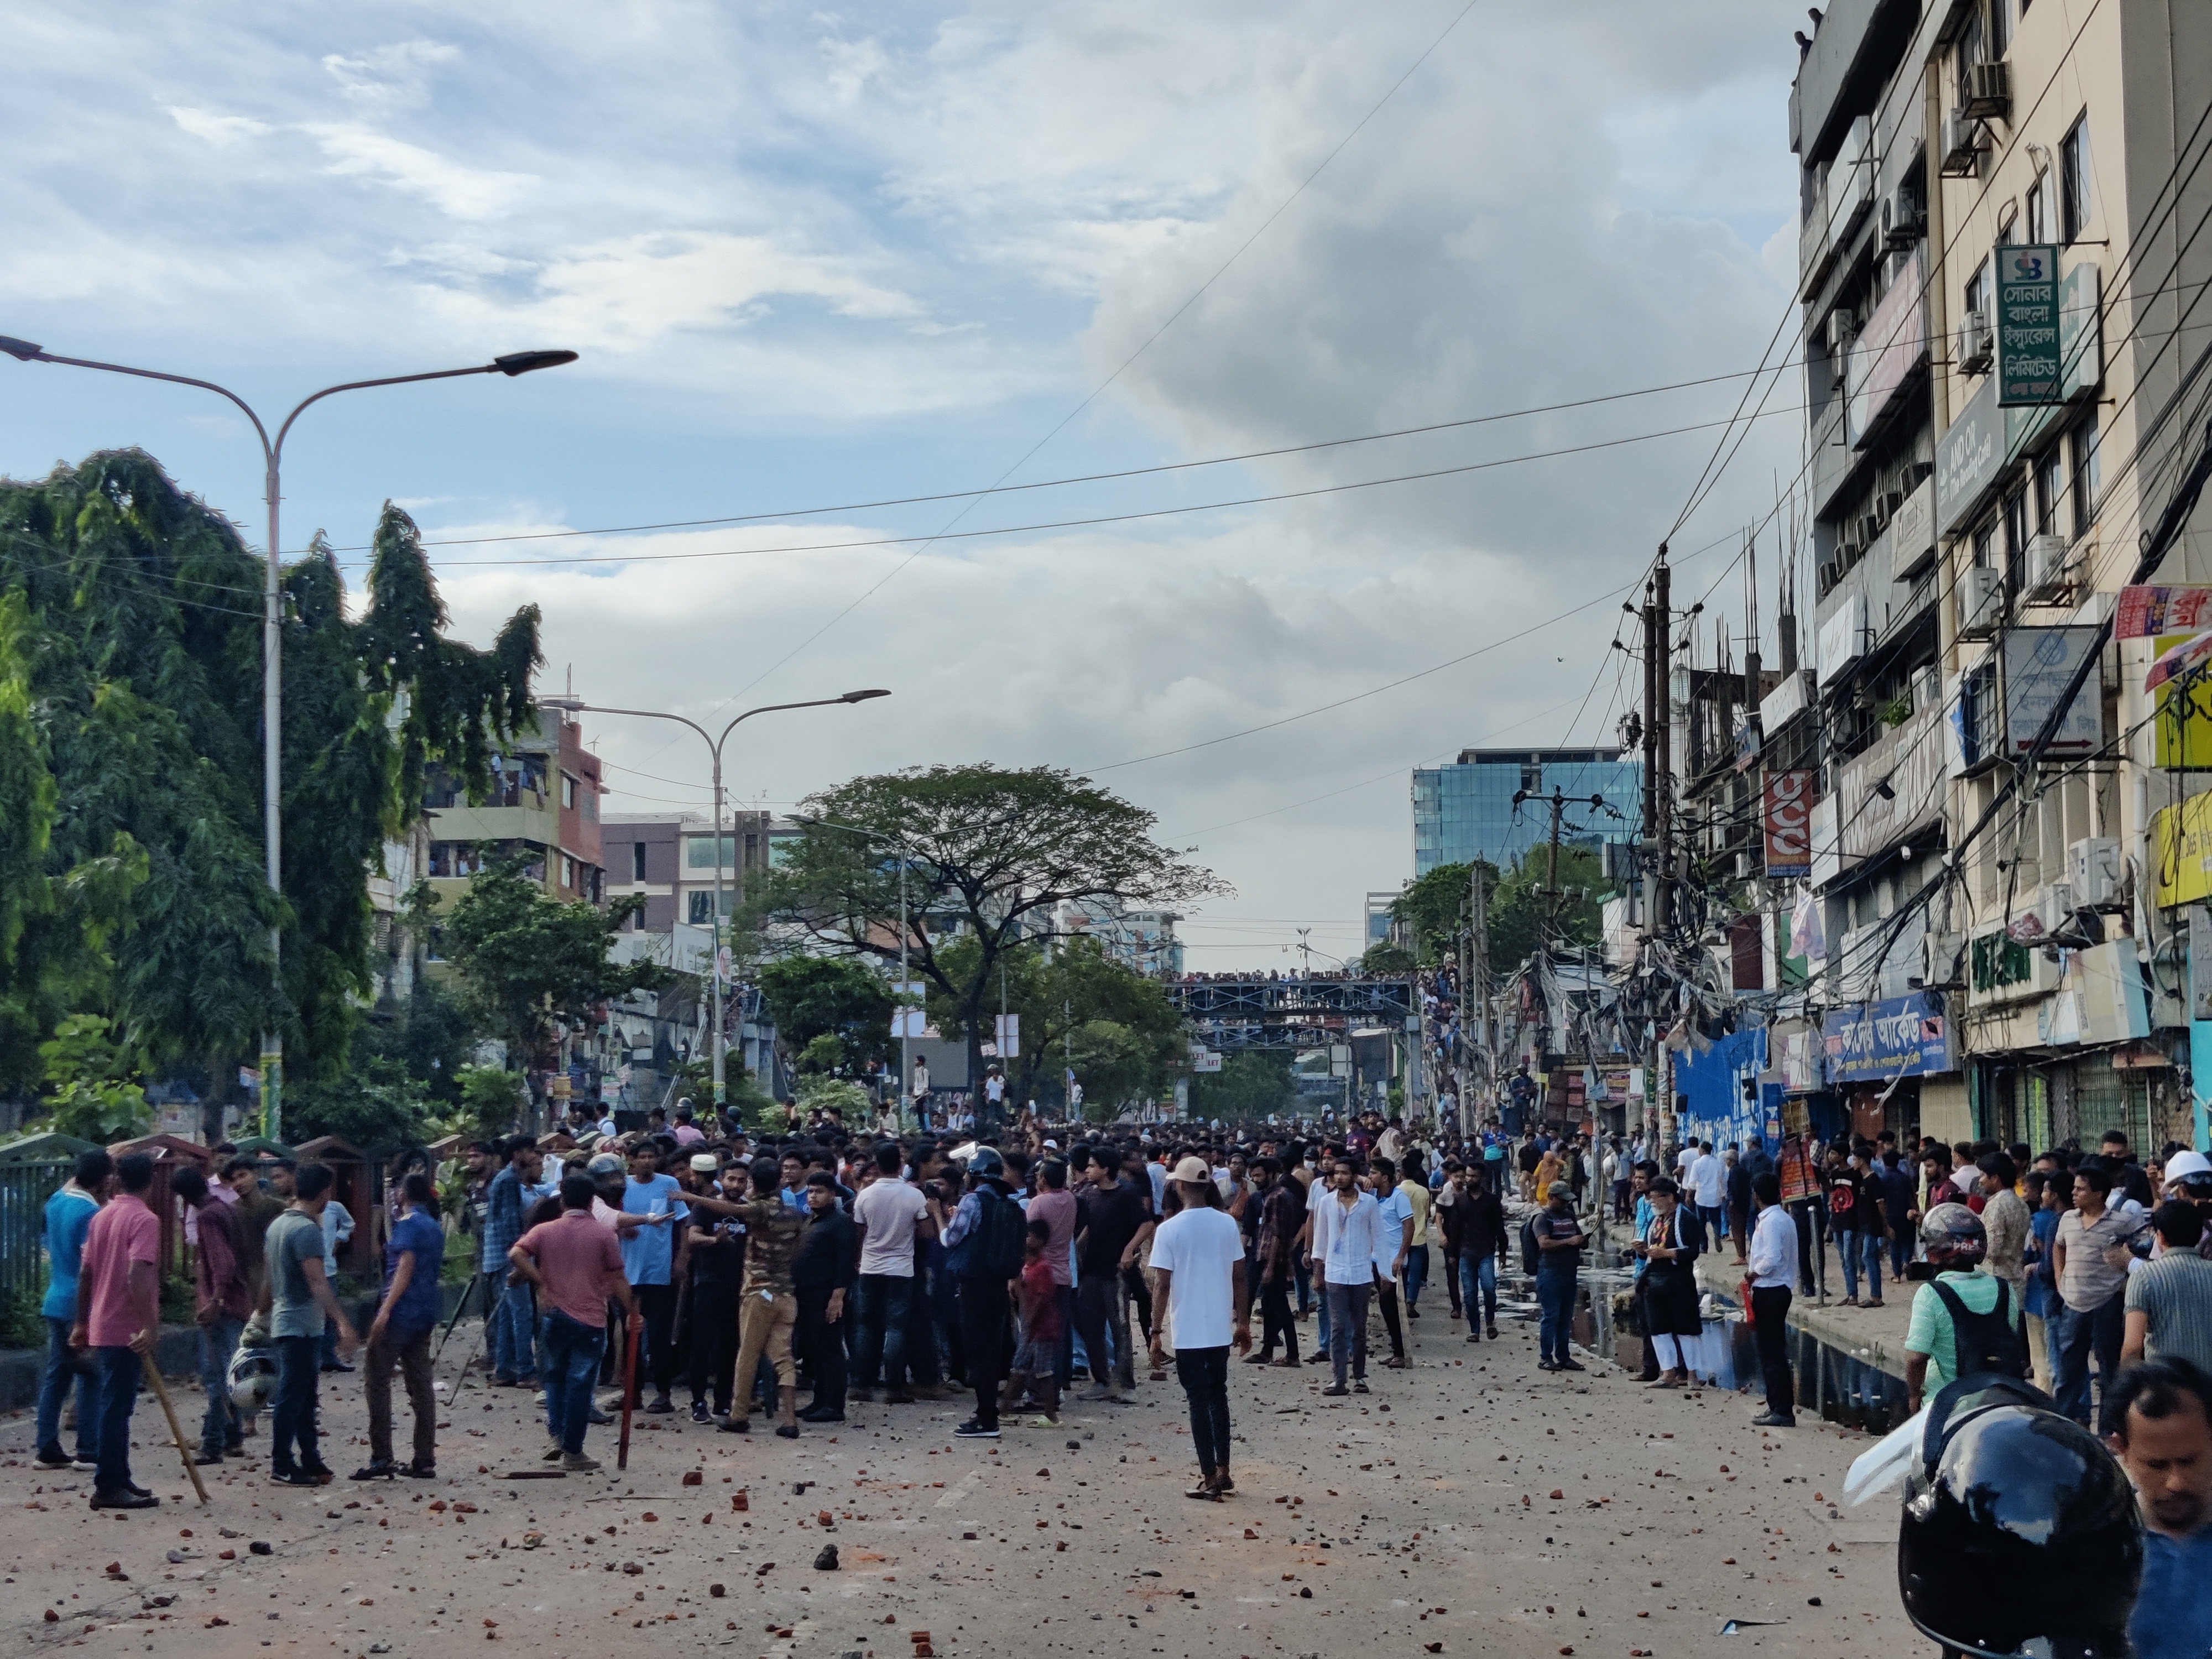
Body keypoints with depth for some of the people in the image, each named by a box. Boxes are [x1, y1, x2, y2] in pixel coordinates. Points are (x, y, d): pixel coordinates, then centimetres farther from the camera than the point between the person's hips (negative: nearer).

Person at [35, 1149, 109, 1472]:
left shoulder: (55, 1202, 7)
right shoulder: (91, 1212, -17)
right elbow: (91, 1266, -19)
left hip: (55, 1302, 8)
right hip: (82, 1306, -8)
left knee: (55, 1376, 11)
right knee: (91, 1379, -1)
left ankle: (48, 1450, 13)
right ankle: (89, 1453, 0)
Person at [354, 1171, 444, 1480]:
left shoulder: (409, 1223, -9)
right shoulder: (435, 1228, 16)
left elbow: (406, 1267, -18)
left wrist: (386, 1310, -23)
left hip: (402, 1313, -8)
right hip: (426, 1314, 8)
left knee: (377, 1379, -4)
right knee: (420, 1384, 8)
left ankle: (381, 1458, -10)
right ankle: (425, 1460, 6)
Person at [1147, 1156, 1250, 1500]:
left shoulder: (1169, 1230, -10)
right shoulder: (1228, 1224, 0)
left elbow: (1162, 1286, -11)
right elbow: (1240, 1278, 4)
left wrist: (1156, 1333, -4)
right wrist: (1243, 1323, 13)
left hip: (1187, 1332, -4)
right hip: (1221, 1329, 4)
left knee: (1199, 1402, 4)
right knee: (1218, 1397, 18)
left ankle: (1209, 1479, 4)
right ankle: (1222, 1472, 20)